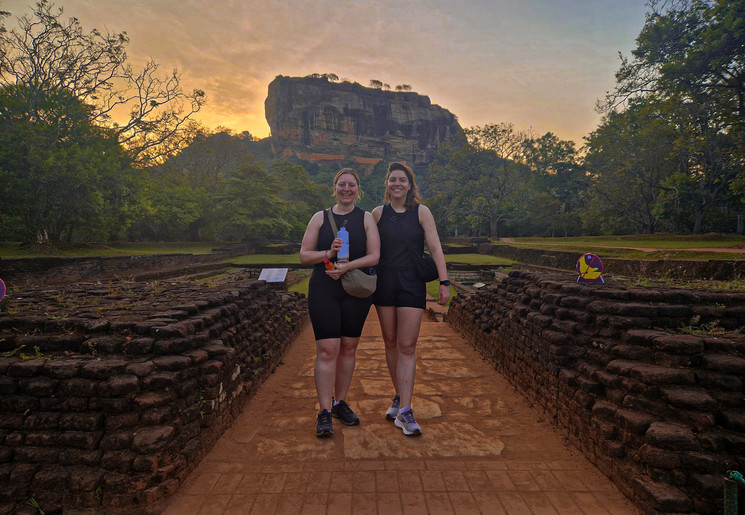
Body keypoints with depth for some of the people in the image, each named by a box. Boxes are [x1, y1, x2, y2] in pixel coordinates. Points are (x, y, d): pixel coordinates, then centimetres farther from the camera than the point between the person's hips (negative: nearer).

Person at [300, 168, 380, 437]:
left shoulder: (366, 218, 7)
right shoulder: (320, 218, 9)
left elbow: (374, 256, -3)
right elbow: (304, 255, 5)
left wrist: (348, 266, -18)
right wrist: (328, 253, -13)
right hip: (323, 291, -1)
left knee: (348, 347, 8)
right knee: (327, 349, -7)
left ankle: (340, 403, 24)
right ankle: (325, 412, 2)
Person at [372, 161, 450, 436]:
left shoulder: (421, 212, 2)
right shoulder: (378, 213, 7)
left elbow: (435, 249, -2)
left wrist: (444, 282, -9)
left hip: (412, 284, -2)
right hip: (384, 283, 2)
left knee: (407, 346, -5)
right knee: (390, 344, 10)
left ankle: (404, 412, 0)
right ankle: (399, 398, 27)